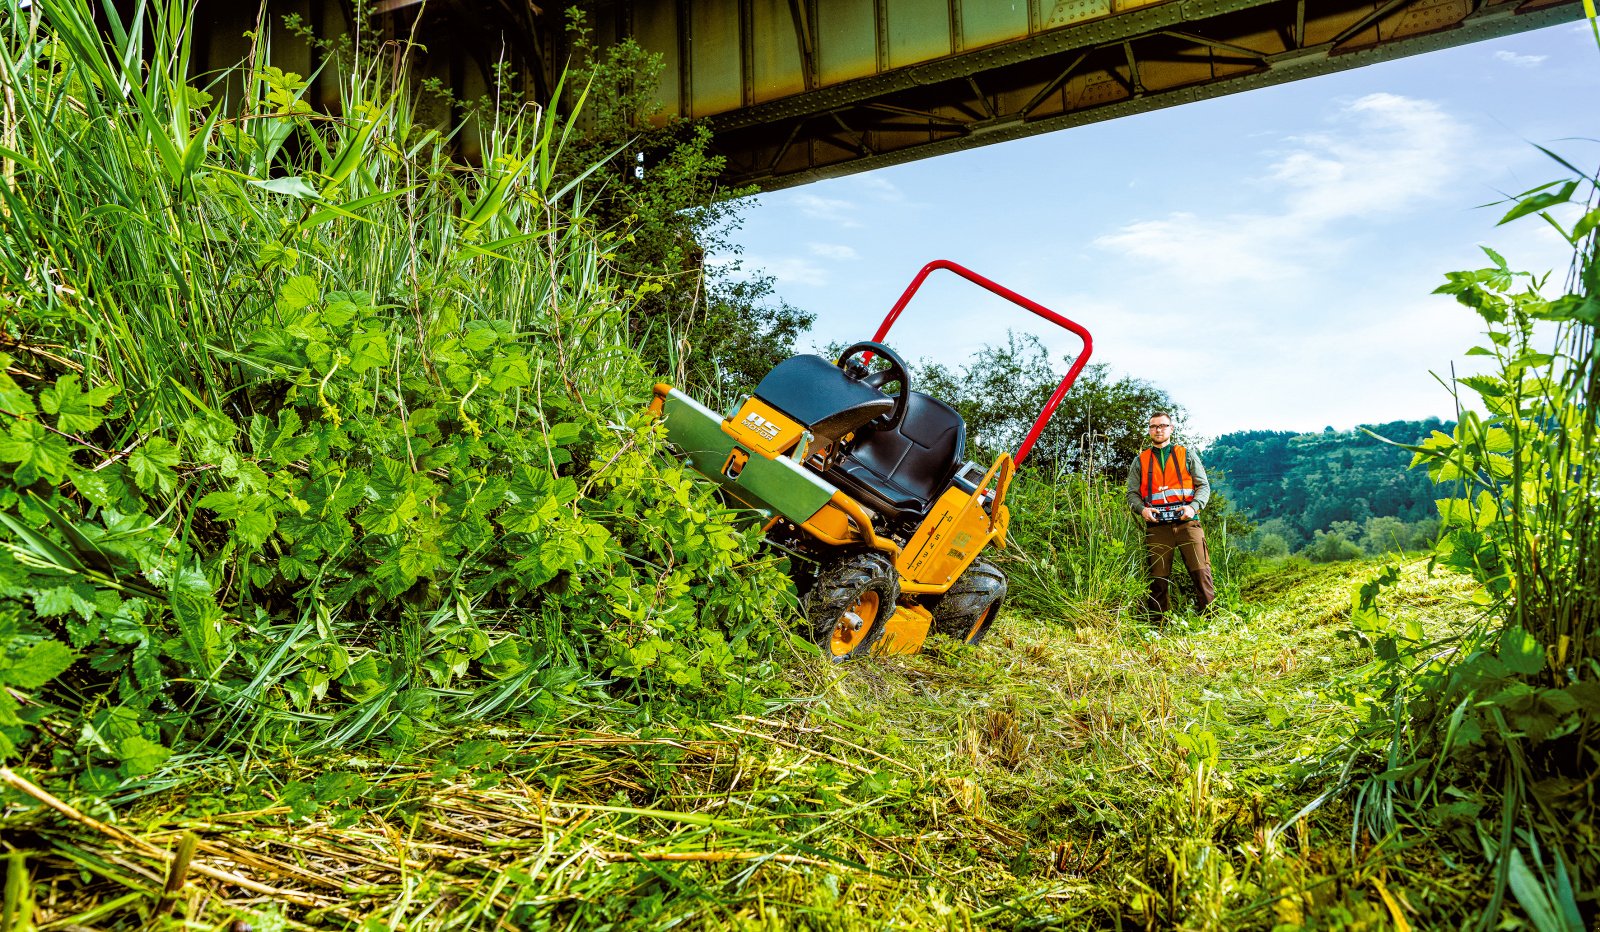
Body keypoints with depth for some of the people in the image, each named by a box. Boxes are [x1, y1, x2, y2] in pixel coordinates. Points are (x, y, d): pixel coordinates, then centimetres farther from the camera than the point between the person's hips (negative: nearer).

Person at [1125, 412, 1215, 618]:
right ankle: (1159, 620, 10)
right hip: (1156, 526, 1)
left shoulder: (1187, 455, 14)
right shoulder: (1140, 462, 16)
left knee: (1200, 571, -10)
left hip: (1187, 522, -1)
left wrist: (1194, 506, -9)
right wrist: (1142, 509, -8)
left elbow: (1204, 486, 10)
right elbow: (1132, 493, 13)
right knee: (1158, 577, 2)